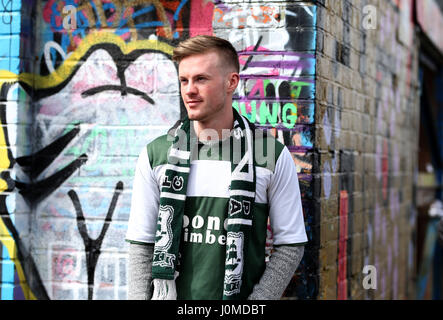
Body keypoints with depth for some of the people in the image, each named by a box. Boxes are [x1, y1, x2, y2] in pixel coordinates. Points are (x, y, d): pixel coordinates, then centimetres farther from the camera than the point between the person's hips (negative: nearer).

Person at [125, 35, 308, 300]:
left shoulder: (273, 156, -4)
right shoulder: (155, 154, 1)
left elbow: (290, 244, -3)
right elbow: (141, 245, 3)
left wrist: (255, 304, -11)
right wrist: (139, 296, -8)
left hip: (241, 296, -1)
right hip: (171, 295, 2)